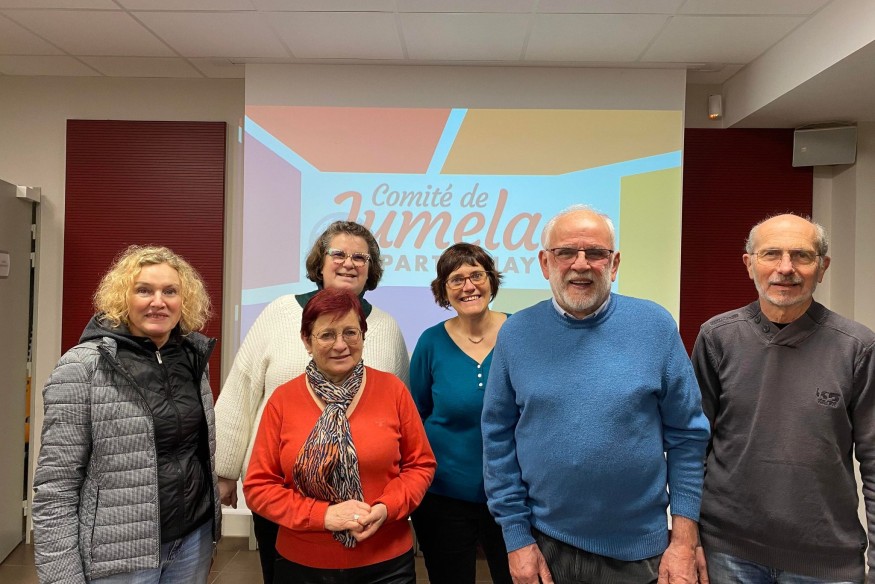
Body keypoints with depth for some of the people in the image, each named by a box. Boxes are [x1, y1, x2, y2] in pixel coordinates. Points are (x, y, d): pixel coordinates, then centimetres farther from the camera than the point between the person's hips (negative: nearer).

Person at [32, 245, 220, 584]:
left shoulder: (194, 358, 2)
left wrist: (210, 524, 14)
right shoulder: (82, 368, -14)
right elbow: (54, 488, -13)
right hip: (119, 556, -4)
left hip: (193, 538, 5)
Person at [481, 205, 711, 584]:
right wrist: (517, 537, -3)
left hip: (640, 549, 0)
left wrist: (685, 540, -5)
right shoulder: (516, 334, -6)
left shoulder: (655, 326, -8)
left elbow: (686, 435, -4)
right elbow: (498, 439, -2)